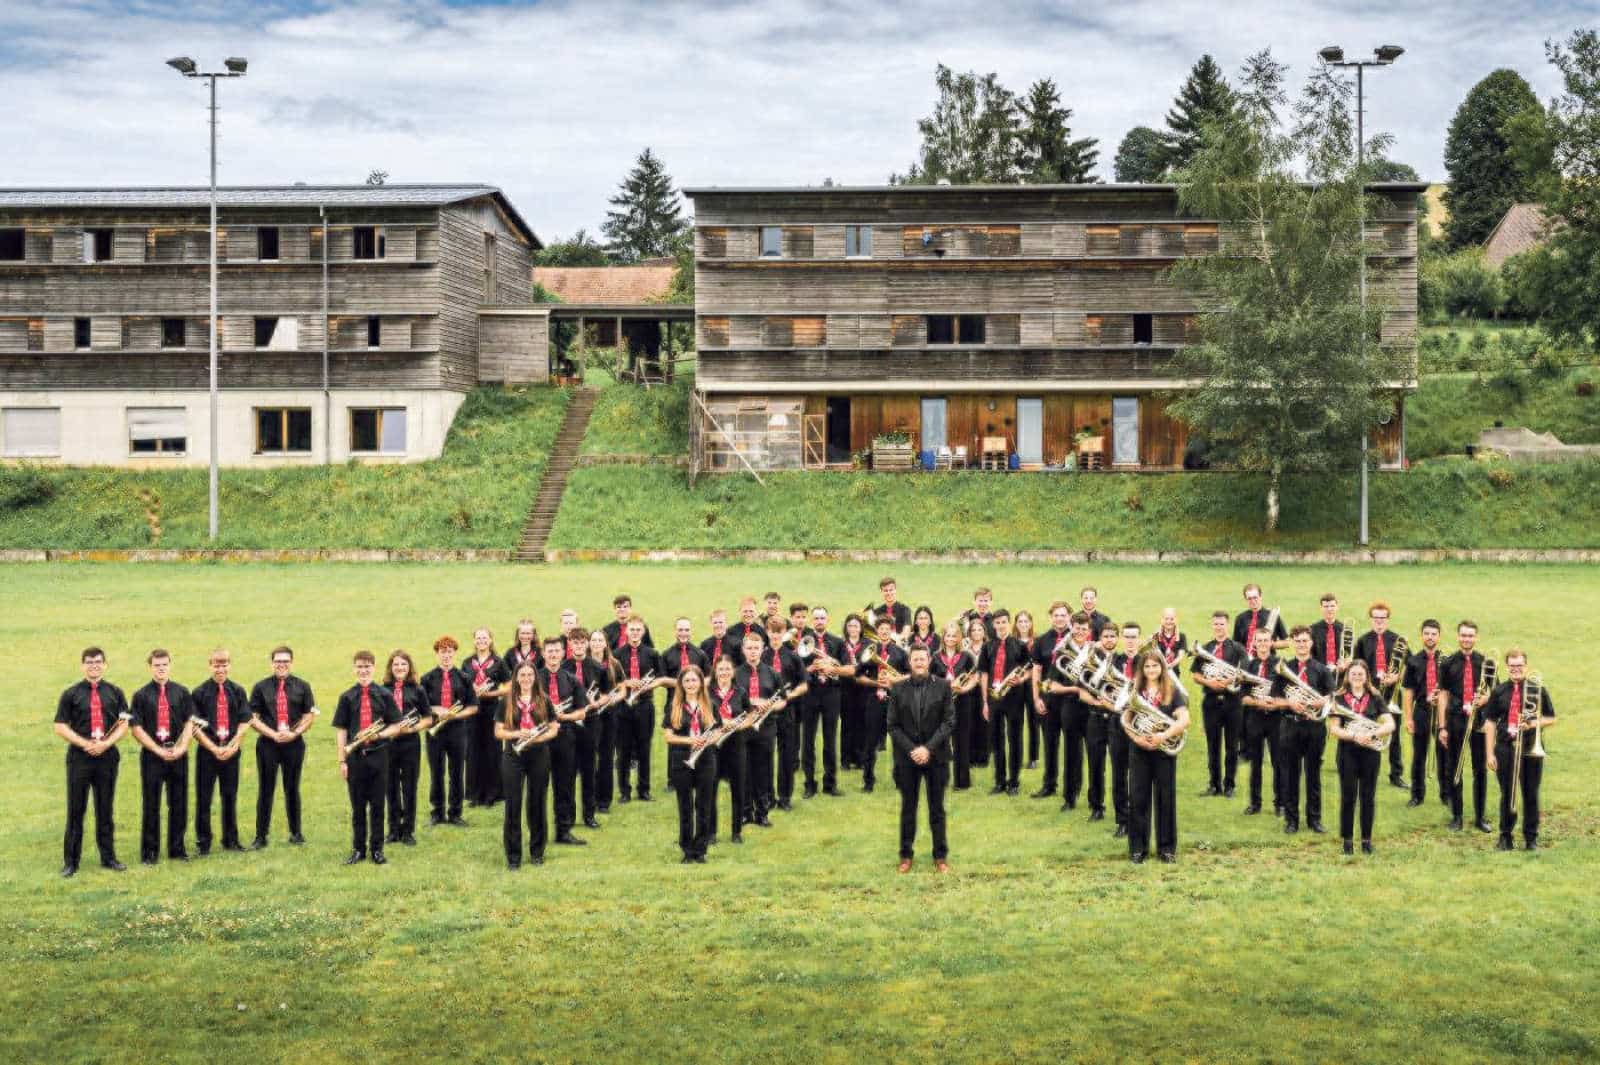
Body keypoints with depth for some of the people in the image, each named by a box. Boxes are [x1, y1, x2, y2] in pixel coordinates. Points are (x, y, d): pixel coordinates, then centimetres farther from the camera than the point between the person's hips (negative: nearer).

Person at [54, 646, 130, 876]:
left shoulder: (114, 692, 8)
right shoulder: (71, 694, 3)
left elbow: (124, 724, 5)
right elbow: (60, 727, -1)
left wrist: (106, 743, -11)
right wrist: (85, 744, -13)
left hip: (108, 757, 2)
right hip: (79, 758, -2)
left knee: (106, 810, 9)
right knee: (75, 810, 1)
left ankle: (108, 857, 17)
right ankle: (70, 861, 8)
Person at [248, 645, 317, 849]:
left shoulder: (302, 687, 6)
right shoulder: (261, 687, 3)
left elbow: (310, 716, 5)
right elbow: (253, 718, 0)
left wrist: (294, 733, -11)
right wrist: (273, 734, -12)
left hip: (294, 743, 1)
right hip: (267, 744, -1)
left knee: (292, 789, 9)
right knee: (265, 790, 2)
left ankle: (296, 833, 20)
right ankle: (260, 836, 9)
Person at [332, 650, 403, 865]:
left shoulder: (384, 694, 2)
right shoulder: (347, 697, 4)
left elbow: (396, 726, 4)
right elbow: (340, 730, 3)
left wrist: (378, 735, -14)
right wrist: (342, 761, -3)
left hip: (378, 756, 0)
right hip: (355, 757, 0)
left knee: (377, 805, 6)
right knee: (358, 806, 8)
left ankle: (377, 849, 15)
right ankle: (358, 849, 18)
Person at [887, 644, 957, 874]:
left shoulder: (943, 687, -1)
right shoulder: (898, 689, 2)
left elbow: (949, 722, -5)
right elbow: (893, 726, 1)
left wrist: (928, 748, -14)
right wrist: (911, 750, -12)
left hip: (936, 756, -1)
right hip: (907, 757, 1)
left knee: (937, 809, 7)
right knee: (908, 808, 8)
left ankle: (941, 856, 15)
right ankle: (906, 855, 17)